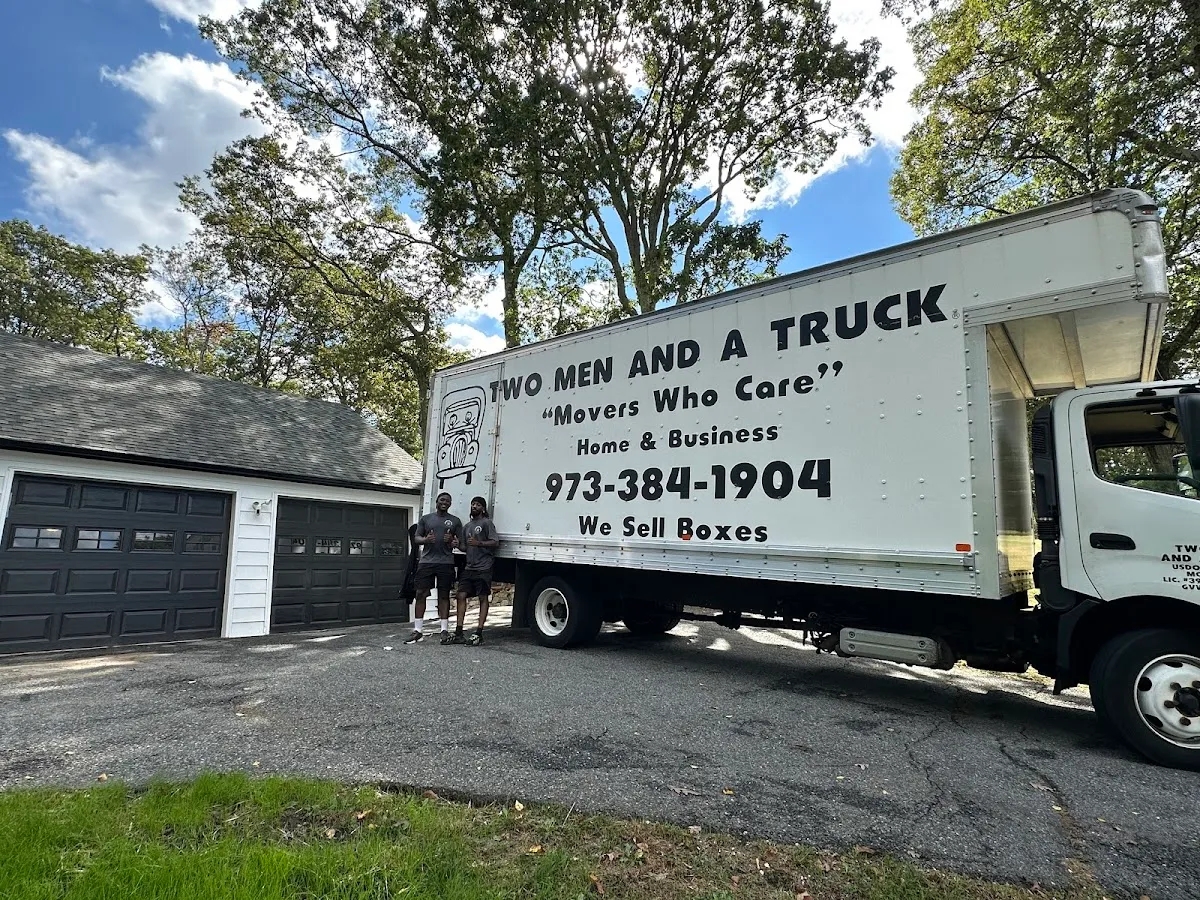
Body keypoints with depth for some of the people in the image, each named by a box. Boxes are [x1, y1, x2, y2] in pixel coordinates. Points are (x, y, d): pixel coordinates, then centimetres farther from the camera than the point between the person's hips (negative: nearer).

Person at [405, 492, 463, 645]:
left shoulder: (455, 521, 11)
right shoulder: (425, 518, 13)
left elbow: (460, 541, 10)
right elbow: (416, 538, 11)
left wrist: (452, 540, -12)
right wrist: (425, 539, -10)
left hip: (446, 562, -1)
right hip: (426, 561, 1)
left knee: (444, 596, 3)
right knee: (420, 594, -2)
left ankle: (445, 631, 7)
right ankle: (418, 631, 4)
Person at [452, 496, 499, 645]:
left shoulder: (486, 523, -1)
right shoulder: (468, 525, 22)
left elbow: (496, 542, -10)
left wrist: (479, 543, -19)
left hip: (483, 568, -7)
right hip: (469, 567, 7)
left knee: (483, 598, -1)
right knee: (461, 595, -1)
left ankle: (479, 633, 0)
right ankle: (458, 632, 2)